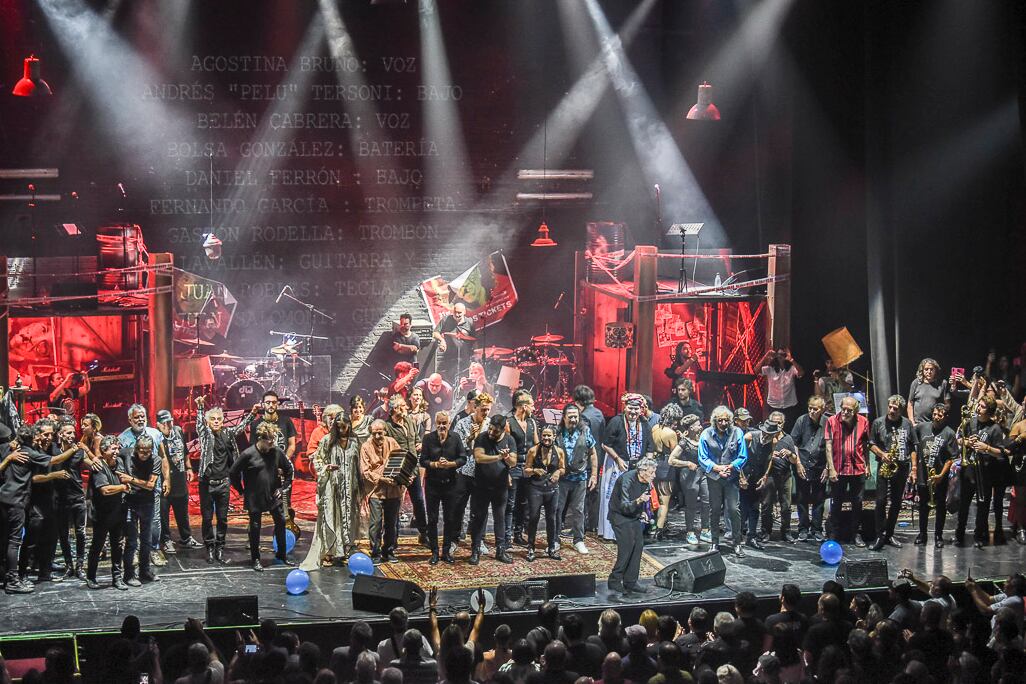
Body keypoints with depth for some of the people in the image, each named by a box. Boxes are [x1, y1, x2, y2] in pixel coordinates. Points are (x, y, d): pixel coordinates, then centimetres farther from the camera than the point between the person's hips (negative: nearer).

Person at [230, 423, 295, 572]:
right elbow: (233, 473, -6)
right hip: (254, 499, -4)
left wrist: (283, 487, 6)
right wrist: (242, 492, -2)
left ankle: (281, 555, 23)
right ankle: (255, 559, 18)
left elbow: (289, 469, 11)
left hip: (273, 496, 4)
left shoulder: (277, 452, -5)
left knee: (280, 523, 7)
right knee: (255, 527, 5)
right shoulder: (248, 454, -15)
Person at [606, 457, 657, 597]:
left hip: (634, 515, 8)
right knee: (627, 546, -17)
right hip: (619, 514, -8)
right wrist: (638, 501, -54)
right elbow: (624, 506, -37)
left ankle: (630, 582, 7)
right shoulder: (627, 480, -28)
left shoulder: (646, 482, -4)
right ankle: (614, 581, -8)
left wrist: (643, 511, 5)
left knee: (638, 545, 0)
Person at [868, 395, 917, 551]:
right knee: (881, 500, -11)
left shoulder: (907, 424, 6)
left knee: (896, 502, 8)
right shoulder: (878, 422, 1)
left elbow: (913, 448, 9)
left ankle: (889, 535, 18)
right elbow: (871, 444, 4)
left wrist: (913, 469, 4)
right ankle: (880, 537, -8)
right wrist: (882, 454, -15)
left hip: (902, 467, 3)